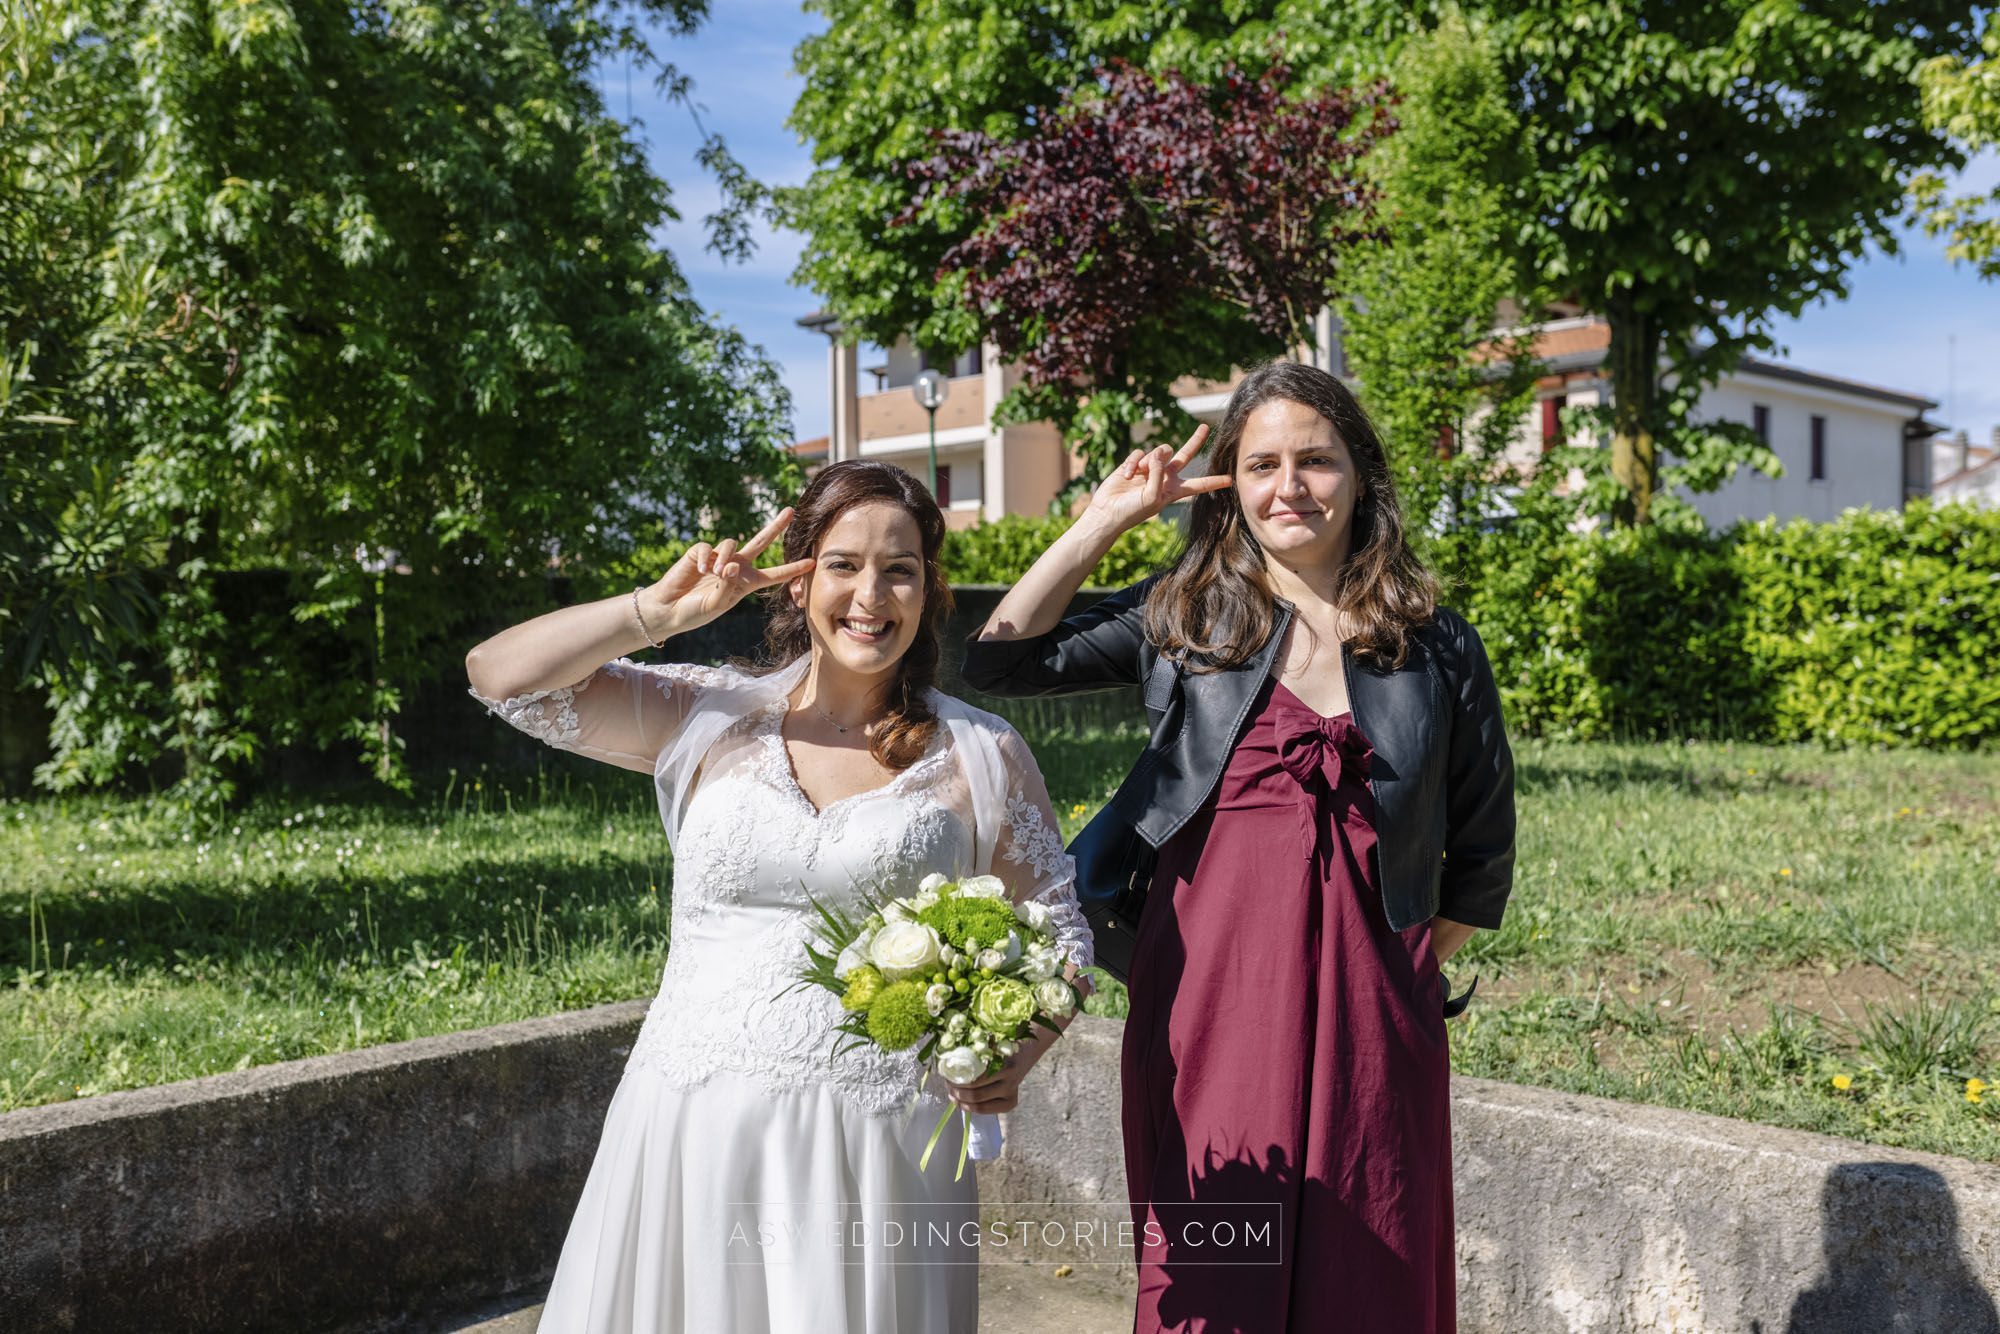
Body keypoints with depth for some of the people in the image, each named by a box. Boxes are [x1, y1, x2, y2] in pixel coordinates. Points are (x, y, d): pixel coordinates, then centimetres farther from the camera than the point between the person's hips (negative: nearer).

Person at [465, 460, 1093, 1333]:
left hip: (877, 1146, -1)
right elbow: (500, 675, 3)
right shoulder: (708, 718, 6)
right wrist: (664, 610, -4)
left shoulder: (981, 753, 3)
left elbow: (1057, 929, 9)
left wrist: (1021, 1048, -9)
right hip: (690, 1132, 1)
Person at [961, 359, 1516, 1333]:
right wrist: (1105, 519, 3)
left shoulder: (1434, 645, 8)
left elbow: (1481, 854, 16)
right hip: (1204, 999, 0)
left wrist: (1414, 965, 10)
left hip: (1368, 1018, 1)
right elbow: (999, 662, 2)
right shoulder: (1184, 617, 8)